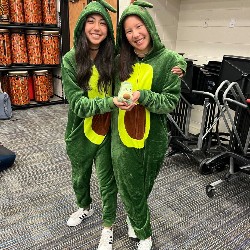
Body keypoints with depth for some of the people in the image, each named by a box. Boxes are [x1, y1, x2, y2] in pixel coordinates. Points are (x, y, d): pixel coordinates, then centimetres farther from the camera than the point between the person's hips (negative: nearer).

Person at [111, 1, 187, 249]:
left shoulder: (169, 60, -8)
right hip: (122, 138, 3)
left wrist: (142, 96, -26)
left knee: (143, 187, 18)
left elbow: (171, 102, -13)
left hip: (152, 138, -2)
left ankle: (133, 218, 48)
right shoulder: (121, 60, 3)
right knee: (129, 188, 12)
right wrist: (116, 101, -5)